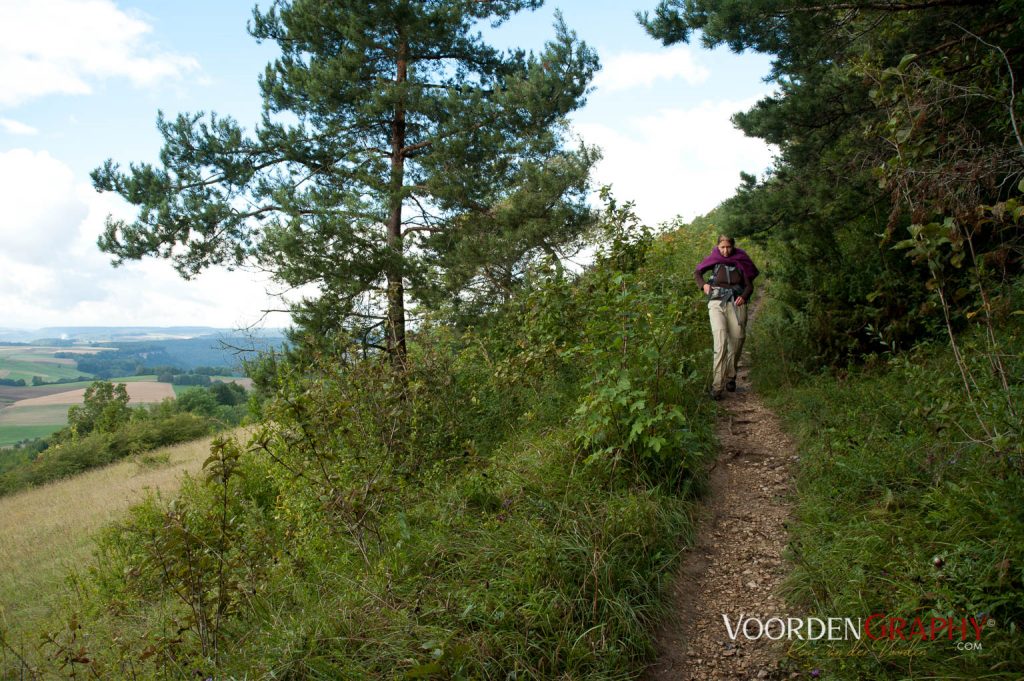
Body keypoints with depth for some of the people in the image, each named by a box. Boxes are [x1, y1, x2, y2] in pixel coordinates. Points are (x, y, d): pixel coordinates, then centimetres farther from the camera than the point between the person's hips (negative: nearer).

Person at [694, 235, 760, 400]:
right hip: (717, 304, -2)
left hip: (737, 304, 2)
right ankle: (716, 386, -18)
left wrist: (744, 296, -10)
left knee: (737, 342, 4)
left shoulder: (740, 261, 7)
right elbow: (697, 272, 20)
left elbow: (749, 285, 10)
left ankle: (730, 377, 27)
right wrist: (703, 285, 2)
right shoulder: (713, 260, 6)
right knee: (720, 343, -16)